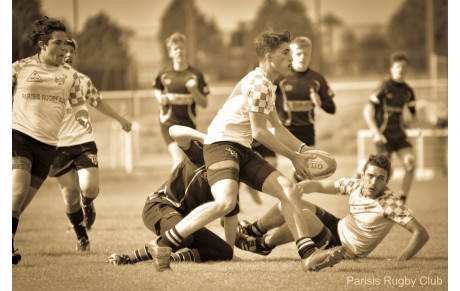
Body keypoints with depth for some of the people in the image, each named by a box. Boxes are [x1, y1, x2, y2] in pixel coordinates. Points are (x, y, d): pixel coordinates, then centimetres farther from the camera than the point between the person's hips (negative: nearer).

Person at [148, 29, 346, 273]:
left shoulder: (267, 85, 22)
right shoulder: (258, 82, -11)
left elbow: (277, 128, 31)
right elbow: (259, 132, -13)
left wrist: (303, 149, 17)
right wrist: (294, 157, -6)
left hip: (243, 151, 10)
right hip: (221, 144, -10)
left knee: (289, 190, -5)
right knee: (226, 201, -33)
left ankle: (309, 254, -11)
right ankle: (163, 244, -24)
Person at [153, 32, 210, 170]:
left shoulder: (195, 74, -2)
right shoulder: (164, 74, 1)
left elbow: (204, 104, -2)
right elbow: (157, 89, 24)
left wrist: (194, 90, -19)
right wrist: (162, 98, 2)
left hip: (189, 123, 2)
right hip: (169, 122, -2)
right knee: (179, 159, -20)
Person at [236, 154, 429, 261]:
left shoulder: (390, 204, -27)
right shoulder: (355, 185, -9)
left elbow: (421, 233, -31)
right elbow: (319, 186, -5)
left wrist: (402, 259, -43)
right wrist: (295, 187, -24)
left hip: (344, 250, -6)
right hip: (339, 227, 6)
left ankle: (263, 244, 1)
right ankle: (252, 230, 29)